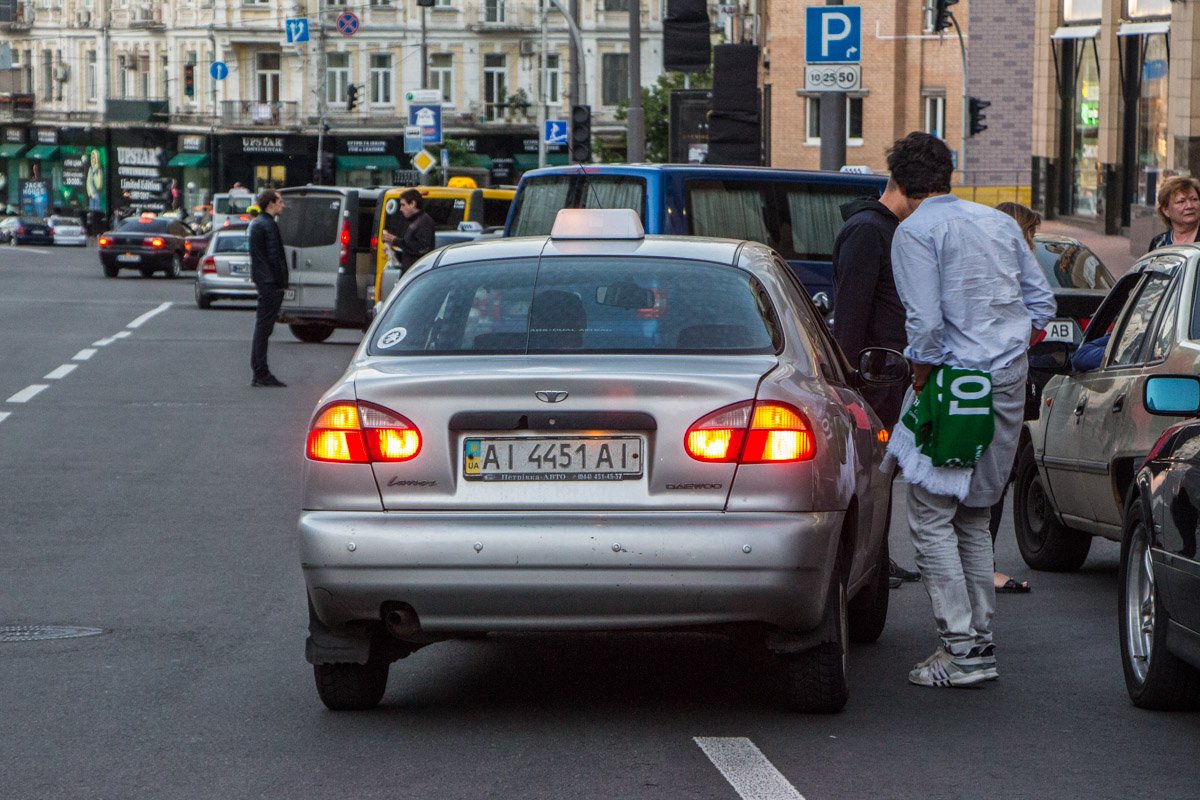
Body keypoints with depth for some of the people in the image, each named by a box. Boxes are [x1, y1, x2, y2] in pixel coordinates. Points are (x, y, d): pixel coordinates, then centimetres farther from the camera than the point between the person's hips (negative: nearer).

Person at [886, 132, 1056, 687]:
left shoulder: (915, 232, -8)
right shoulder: (1000, 223, 14)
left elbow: (926, 322, -17)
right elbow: (1041, 302, 15)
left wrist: (921, 384, -5)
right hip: (1011, 381, 7)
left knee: (931, 517, -3)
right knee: (974, 517, 17)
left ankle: (961, 647, -10)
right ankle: (982, 638, 16)